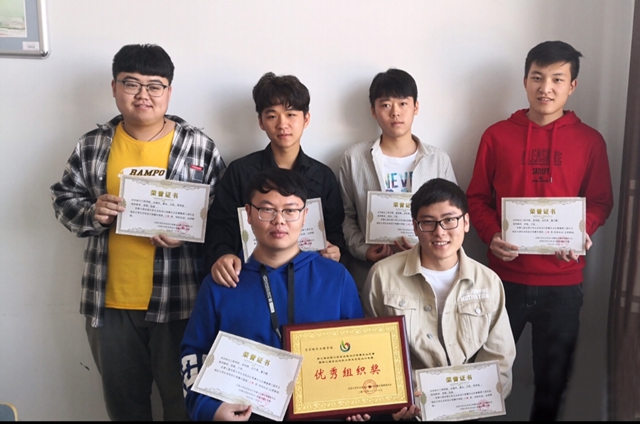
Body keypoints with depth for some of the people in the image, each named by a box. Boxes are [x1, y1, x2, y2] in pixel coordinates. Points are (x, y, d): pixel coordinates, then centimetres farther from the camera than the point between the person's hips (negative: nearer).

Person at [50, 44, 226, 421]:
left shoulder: (200, 147, -4)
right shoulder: (92, 147, 3)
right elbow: (63, 200, 10)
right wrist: (92, 212, -11)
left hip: (179, 300, -2)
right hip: (111, 302, 3)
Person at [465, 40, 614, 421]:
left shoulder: (590, 140, 2)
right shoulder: (497, 135, 1)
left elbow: (601, 202, 8)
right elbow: (477, 197, 4)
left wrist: (583, 231, -12)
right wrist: (491, 235, -13)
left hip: (563, 280, 1)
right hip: (505, 275, 0)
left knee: (554, 373, 14)